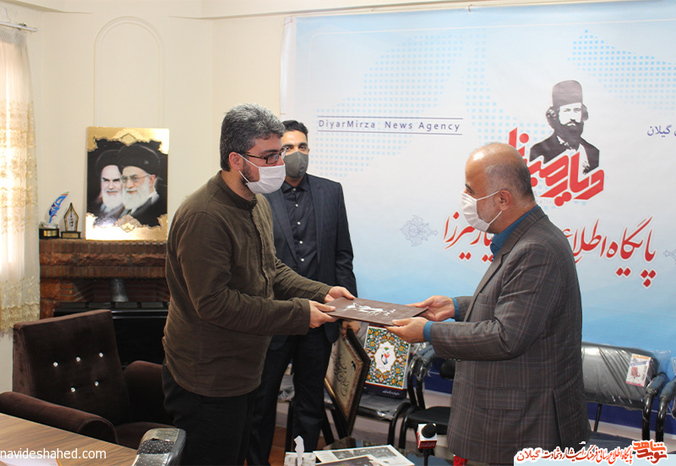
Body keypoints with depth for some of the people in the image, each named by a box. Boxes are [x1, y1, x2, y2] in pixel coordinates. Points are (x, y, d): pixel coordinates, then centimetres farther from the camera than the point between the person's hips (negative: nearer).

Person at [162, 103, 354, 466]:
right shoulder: (203, 216, -25)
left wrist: (321, 293, 0)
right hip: (207, 381, -9)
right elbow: (214, 302, -27)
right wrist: (297, 313, -24)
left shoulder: (258, 205, 9)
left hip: (240, 373, 10)